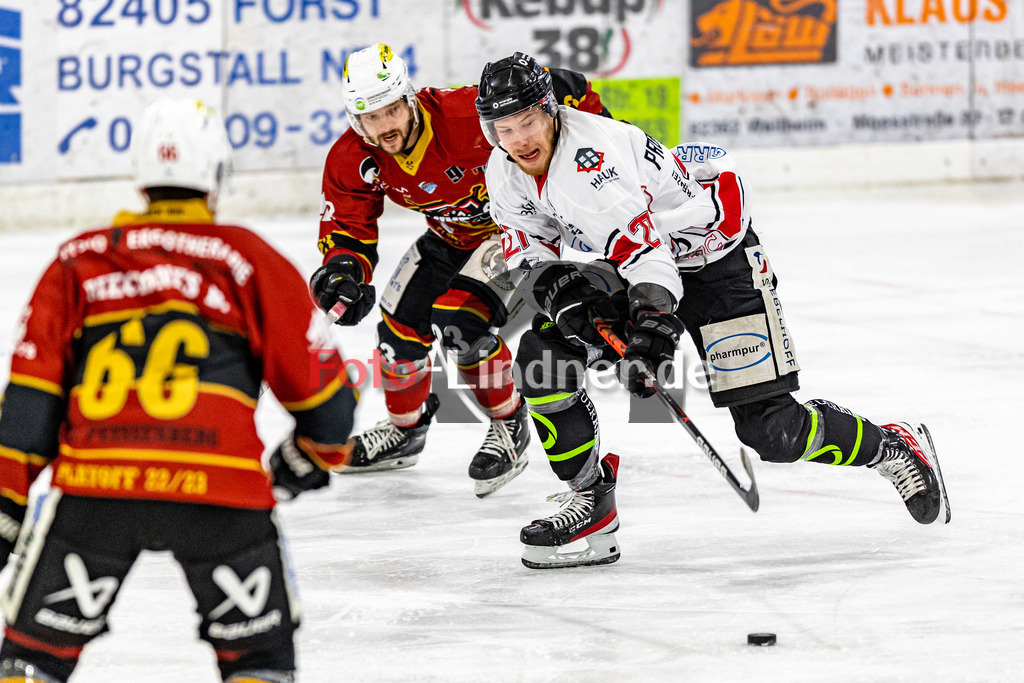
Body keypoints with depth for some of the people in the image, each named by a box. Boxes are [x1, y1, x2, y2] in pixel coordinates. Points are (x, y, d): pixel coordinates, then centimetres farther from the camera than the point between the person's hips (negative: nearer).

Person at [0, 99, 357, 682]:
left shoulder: (79, 261, 18)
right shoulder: (251, 261, 13)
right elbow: (319, 388, 14)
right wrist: (311, 459, 33)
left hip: (94, 481, 1)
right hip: (220, 490, -1)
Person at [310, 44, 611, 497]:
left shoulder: (469, 116, -37)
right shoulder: (352, 159, -18)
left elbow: (554, 91, -27)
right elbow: (347, 224, -5)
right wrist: (343, 267, -27)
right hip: (451, 236, 7)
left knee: (460, 323, -23)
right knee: (399, 326, 6)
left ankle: (509, 426, 0)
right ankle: (406, 429, 35)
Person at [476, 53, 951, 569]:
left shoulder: (592, 155, -34)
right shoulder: (505, 173, -7)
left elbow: (644, 246, -41)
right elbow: (526, 250, 1)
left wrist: (653, 323, -53)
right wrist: (553, 284, -21)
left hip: (712, 253, -8)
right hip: (631, 263, 8)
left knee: (770, 429, -12)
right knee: (542, 354, -10)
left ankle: (894, 449, 12)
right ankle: (591, 504, 1)